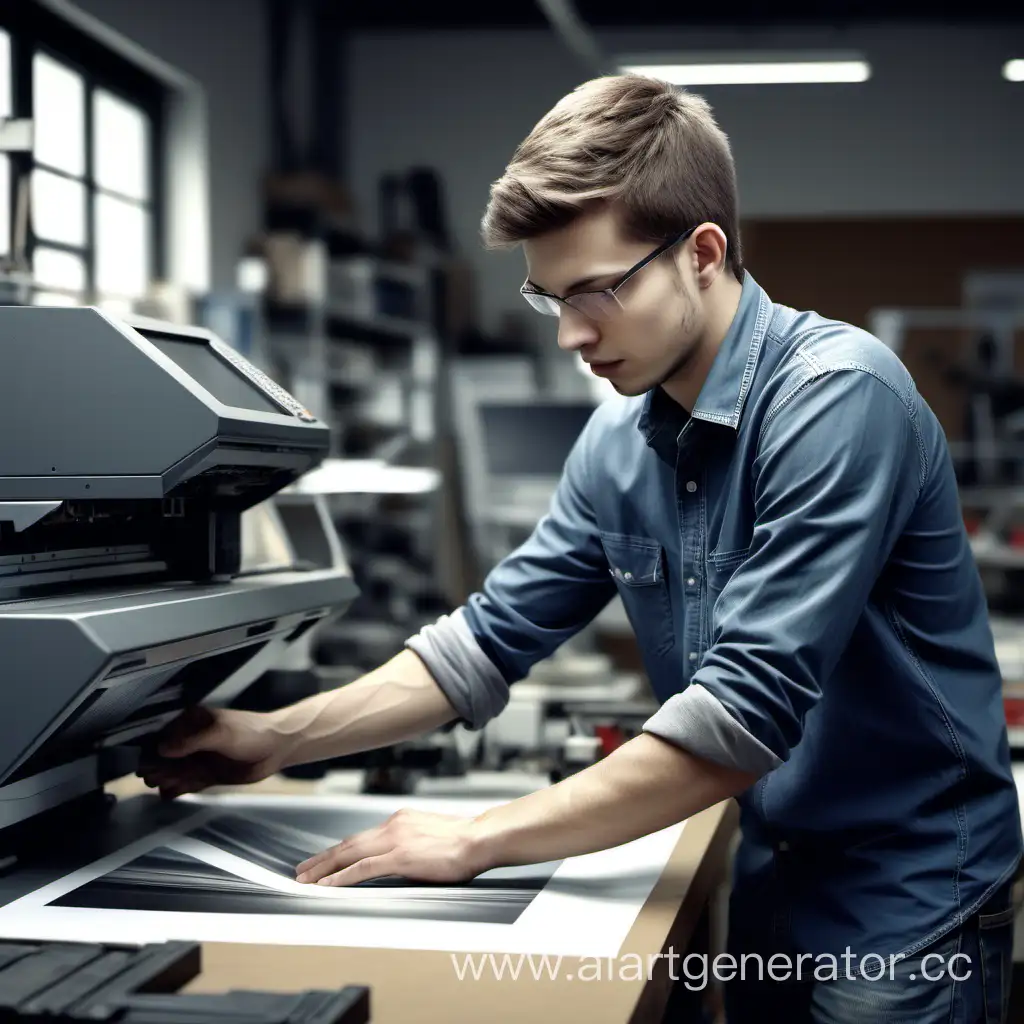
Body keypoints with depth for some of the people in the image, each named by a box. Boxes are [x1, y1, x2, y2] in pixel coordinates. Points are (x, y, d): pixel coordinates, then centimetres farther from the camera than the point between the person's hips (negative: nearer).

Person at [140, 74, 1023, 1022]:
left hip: (905, 902, -6)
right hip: (773, 885, 6)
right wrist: (276, 739, 0)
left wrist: (476, 841, -24)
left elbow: (745, 709, -28)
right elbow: (490, 639, 8)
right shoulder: (619, 439, 1)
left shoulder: (836, 399, -22)